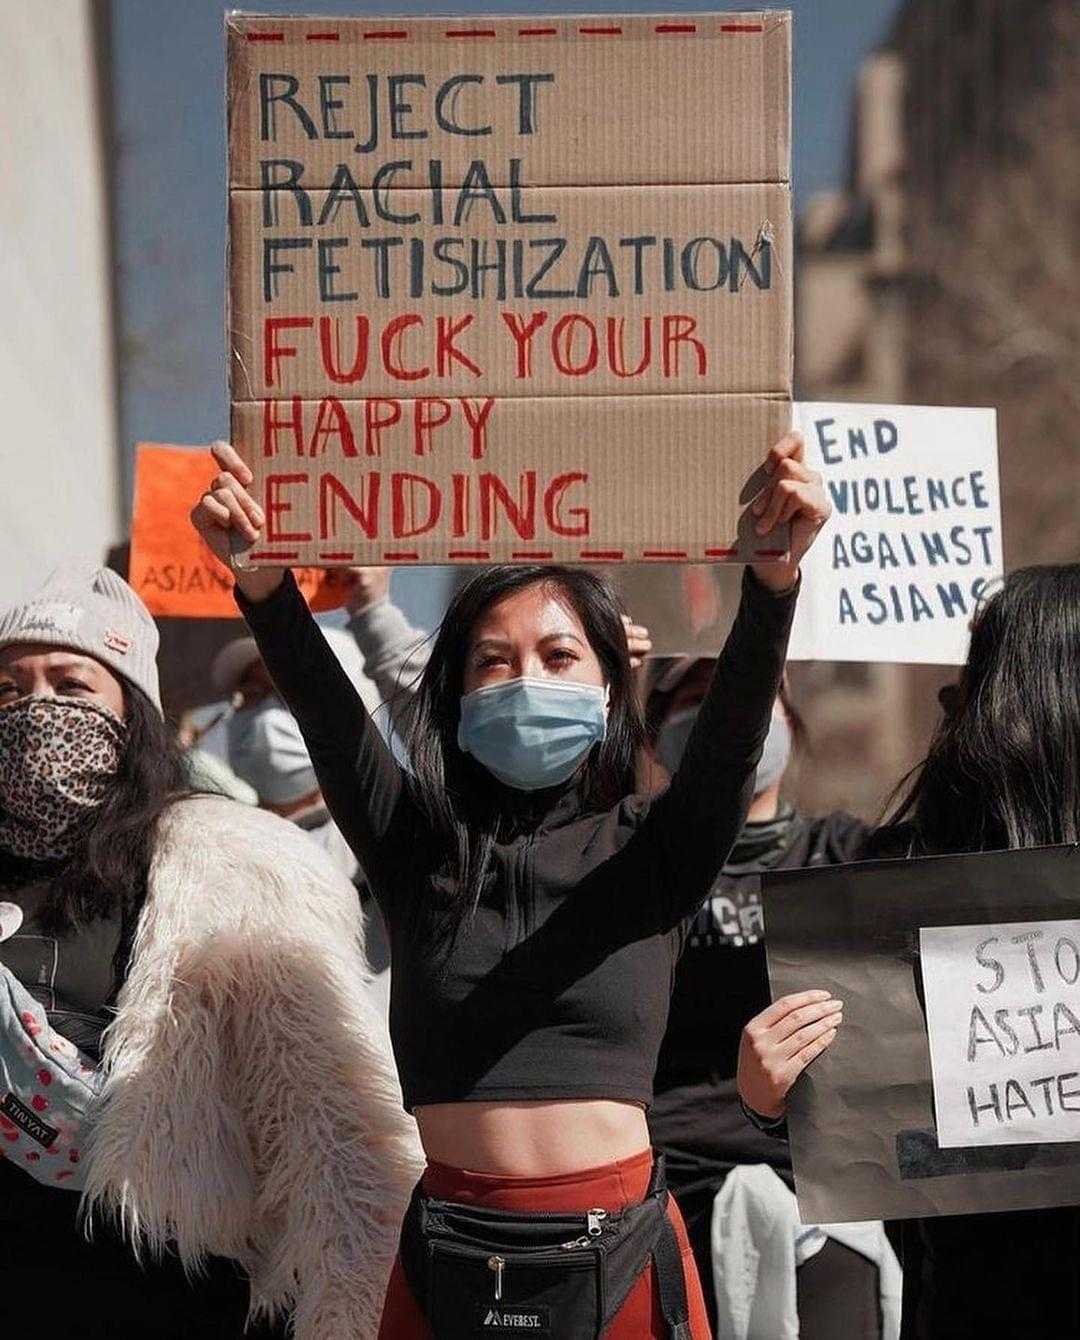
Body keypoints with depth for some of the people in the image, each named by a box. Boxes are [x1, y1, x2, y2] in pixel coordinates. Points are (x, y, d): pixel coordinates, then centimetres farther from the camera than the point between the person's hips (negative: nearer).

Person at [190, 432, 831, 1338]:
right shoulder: (420, 848, 6)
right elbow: (327, 717, -8)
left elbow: (735, 727, -13)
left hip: (619, 1253, -1)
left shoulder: (655, 850, 4)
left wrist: (776, 576, -30)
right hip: (453, 1254, 1)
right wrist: (262, 585, -25)